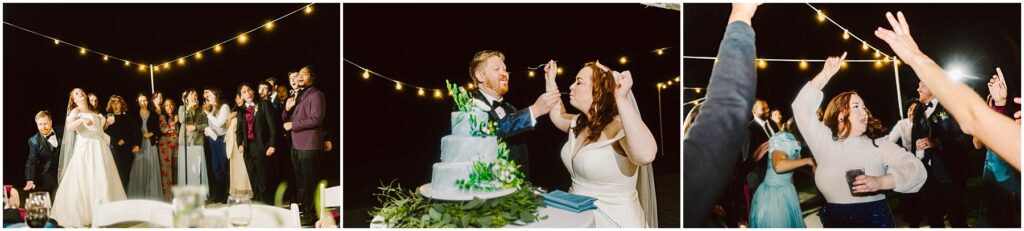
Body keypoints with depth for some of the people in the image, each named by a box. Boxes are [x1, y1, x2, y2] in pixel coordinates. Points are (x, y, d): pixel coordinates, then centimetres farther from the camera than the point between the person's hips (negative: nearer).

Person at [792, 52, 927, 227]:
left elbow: (916, 169, -9)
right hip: (834, 220, 1)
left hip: (875, 219, -1)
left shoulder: (880, 145, 2)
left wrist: (880, 182, -24)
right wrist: (826, 74, -6)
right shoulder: (824, 141, 5)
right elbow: (802, 108, -2)